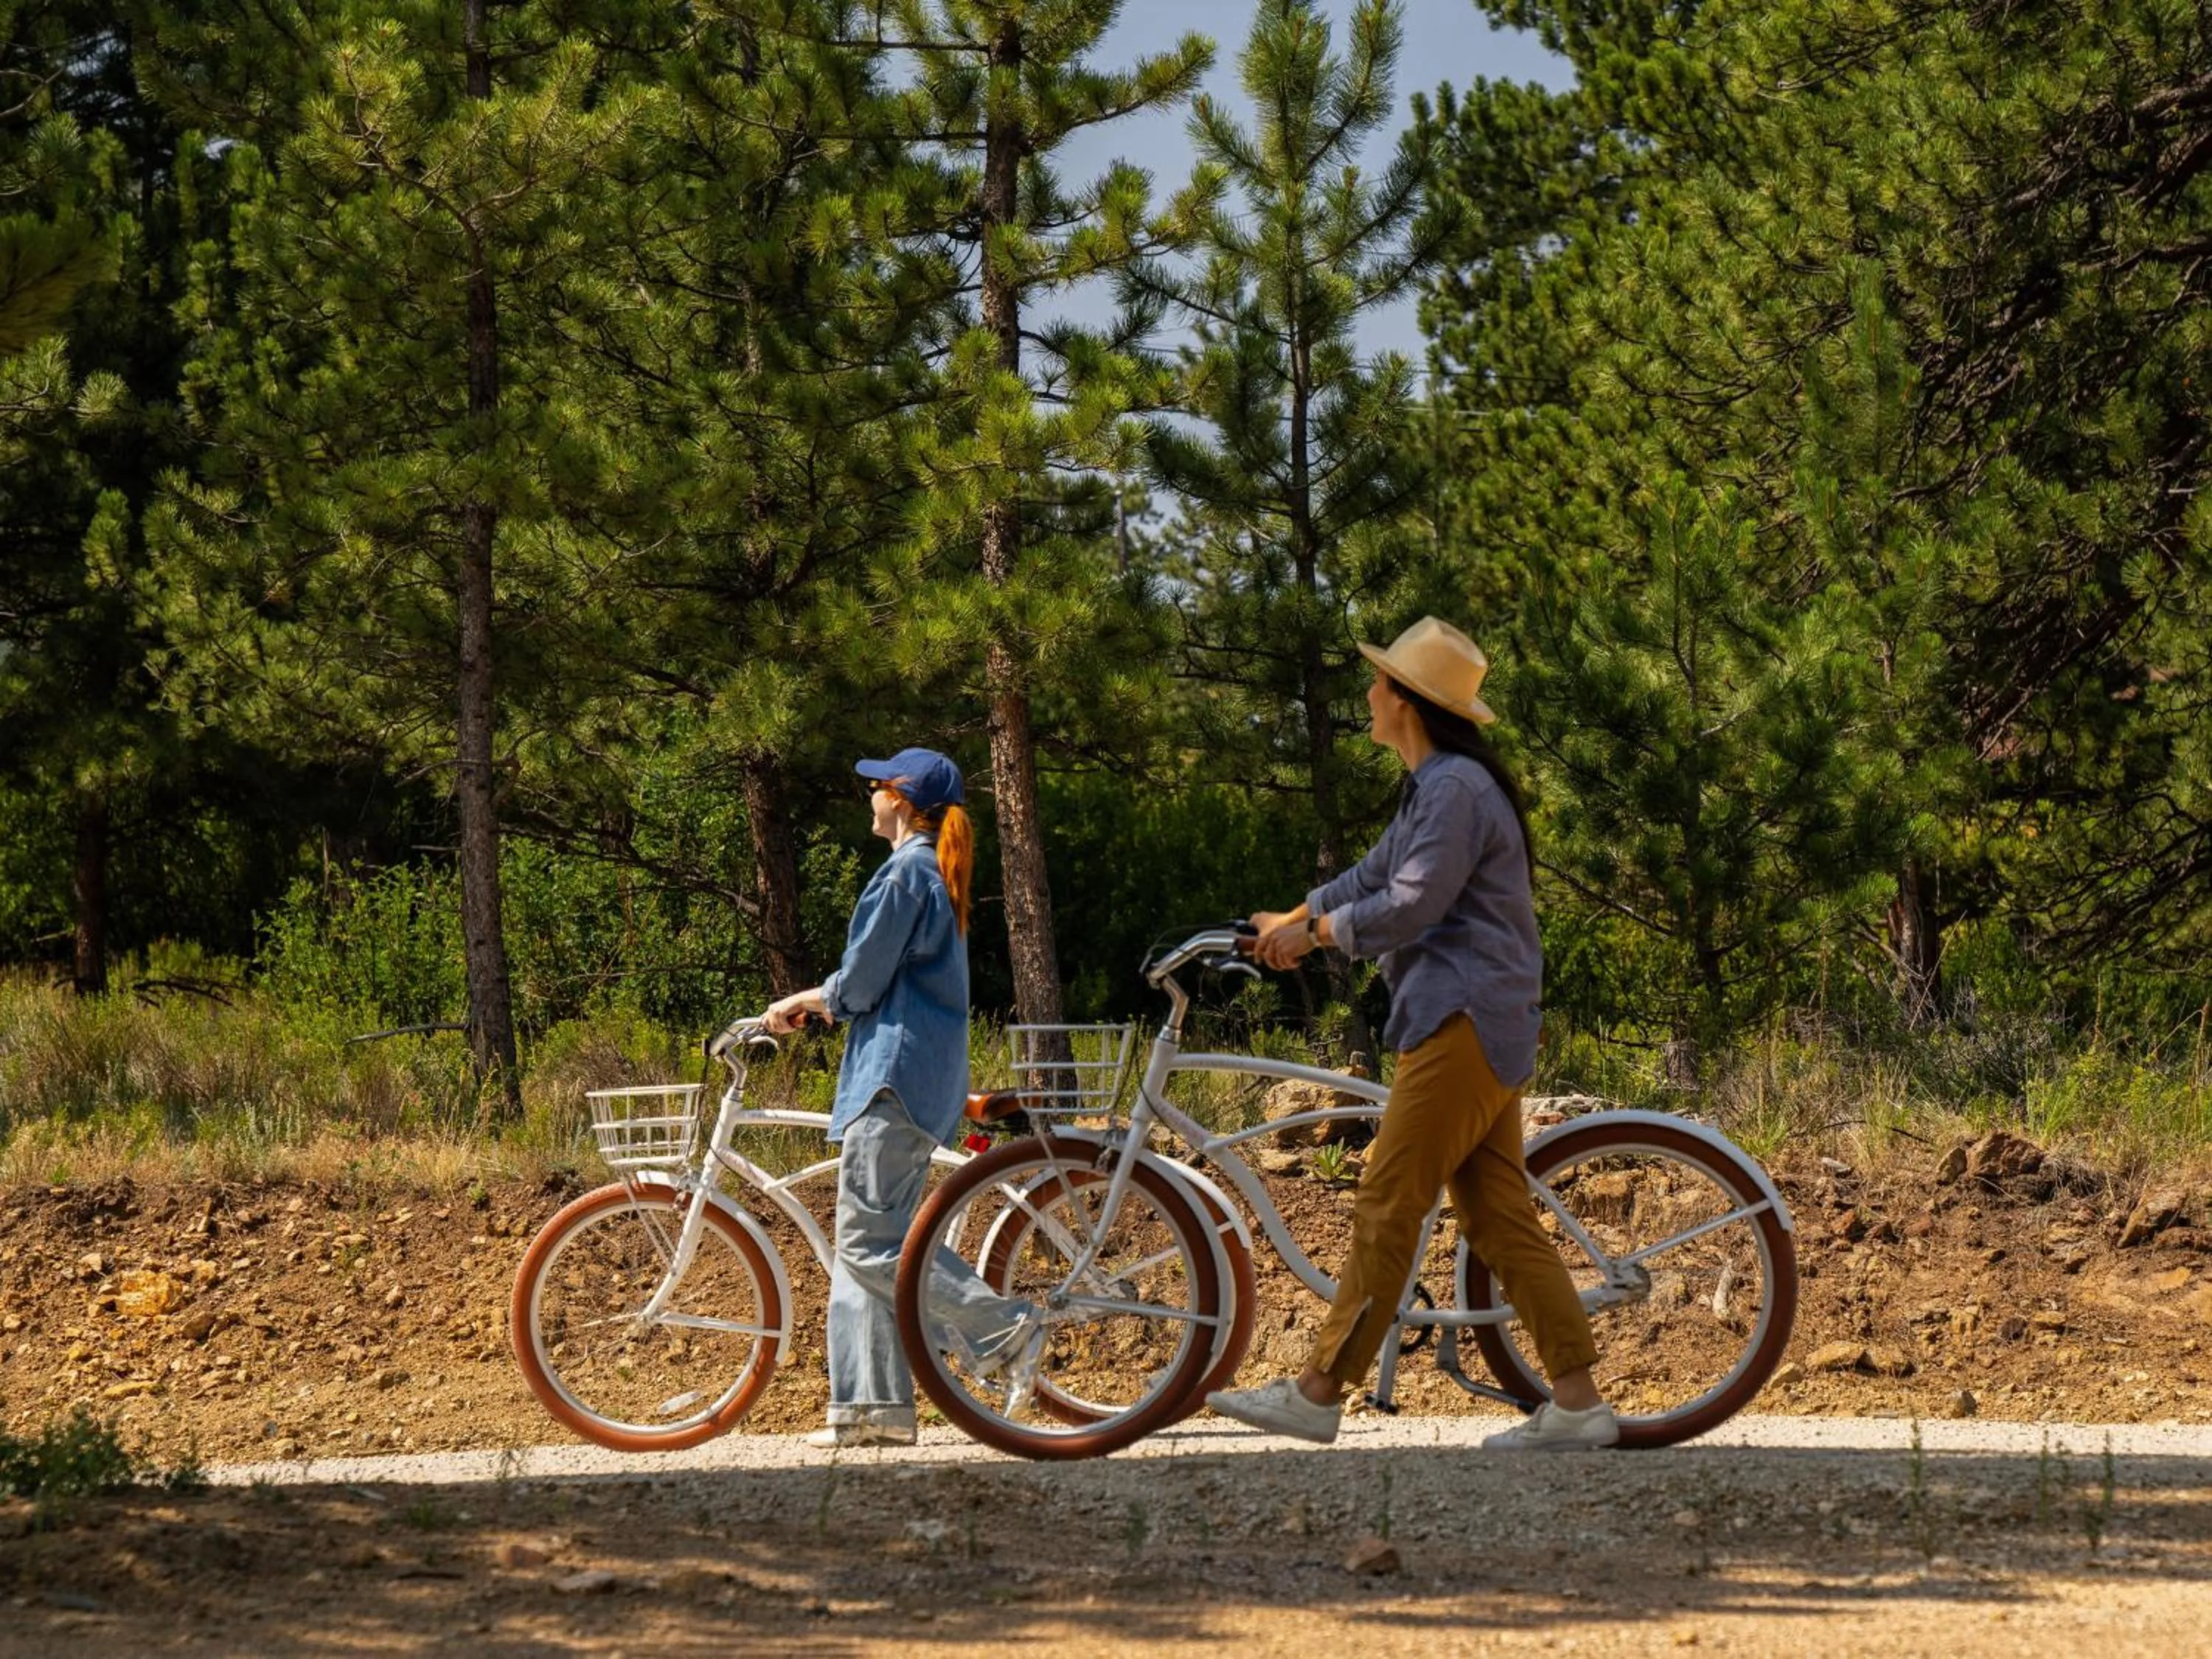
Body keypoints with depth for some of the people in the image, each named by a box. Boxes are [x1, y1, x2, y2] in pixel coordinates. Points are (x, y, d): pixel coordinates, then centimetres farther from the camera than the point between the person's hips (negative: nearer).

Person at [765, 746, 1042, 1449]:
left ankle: (1003, 1329, -14)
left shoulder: (905, 872, -11)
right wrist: (810, 1002, 19)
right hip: (913, 1079, 10)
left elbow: (862, 983, -12)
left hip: (896, 1079, -10)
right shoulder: (937, 874, 20)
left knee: (869, 1242, -12)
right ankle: (872, 1404, 4)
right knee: (864, 1243, 8)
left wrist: (804, 1002, 6)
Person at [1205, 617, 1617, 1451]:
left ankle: (1317, 1393, -8)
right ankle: (1577, 1403, 4)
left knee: (1386, 1205, -9)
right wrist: (1294, 919, 22)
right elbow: (1376, 875, 29)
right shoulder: (1433, 788, 20)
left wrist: (1314, 933, -6)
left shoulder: (1456, 788, -13)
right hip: (1477, 1028, 10)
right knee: (1499, 1218, 7)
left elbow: (1409, 906, -17)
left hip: (1465, 1025, -10)